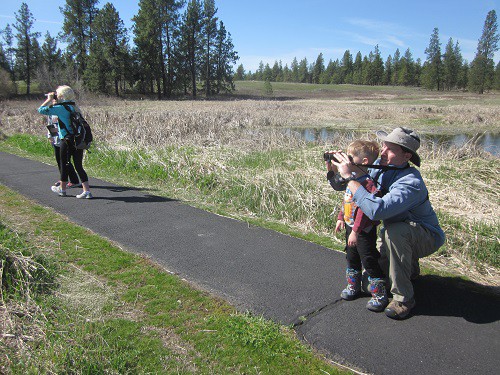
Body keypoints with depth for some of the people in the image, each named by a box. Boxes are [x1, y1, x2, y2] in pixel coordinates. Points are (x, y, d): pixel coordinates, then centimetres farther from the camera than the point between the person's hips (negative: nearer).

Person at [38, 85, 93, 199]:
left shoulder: (61, 108, -10)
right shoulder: (74, 107, 12)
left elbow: (41, 110, -6)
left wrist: (49, 99, 6)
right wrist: (55, 104, 23)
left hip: (67, 141, -6)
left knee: (64, 165, 11)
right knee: (79, 166, 7)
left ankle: (62, 189, 27)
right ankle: (87, 191, 1)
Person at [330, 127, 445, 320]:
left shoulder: (411, 182, -34)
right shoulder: (378, 167, -11)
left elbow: (376, 210, -50)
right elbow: (341, 185, 2)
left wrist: (349, 176, -42)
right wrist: (335, 168, -20)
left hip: (426, 238, -7)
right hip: (397, 238, 7)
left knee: (395, 231, -38)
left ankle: (403, 297, -21)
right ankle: (410, 268, 33)